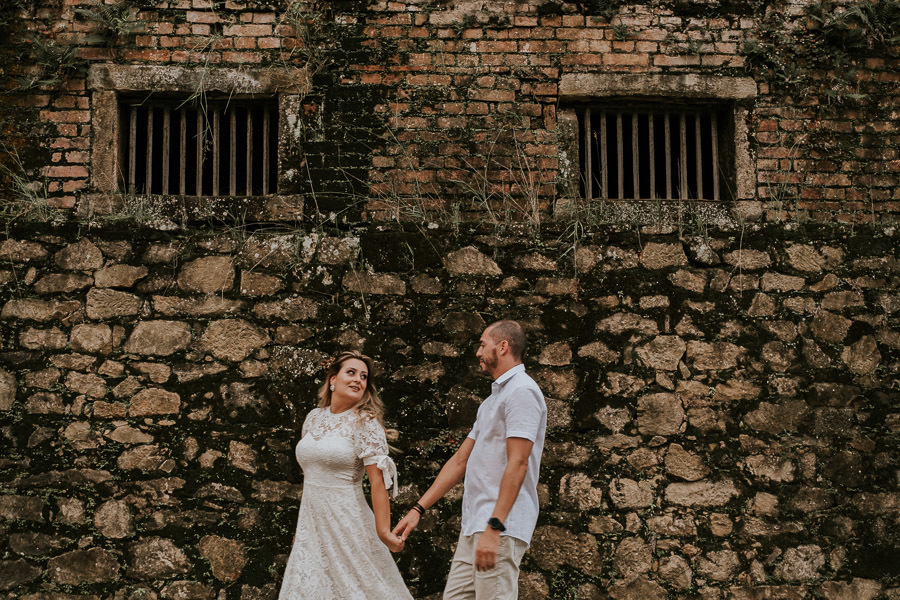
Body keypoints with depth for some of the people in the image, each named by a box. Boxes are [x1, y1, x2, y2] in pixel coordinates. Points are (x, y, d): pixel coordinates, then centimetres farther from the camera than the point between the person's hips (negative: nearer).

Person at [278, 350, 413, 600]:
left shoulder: (365, 423, -8)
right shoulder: (314, 418, 10)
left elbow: (378, 481, -15)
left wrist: (383, 530, -24)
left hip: (347, 522, -5)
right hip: (311, 524, 6)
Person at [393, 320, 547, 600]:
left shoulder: (522, 391, -9)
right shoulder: (494, 398, 23)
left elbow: (517, 463, -19)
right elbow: (460, 460, 22)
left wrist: (494, 527, -24)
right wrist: (418, 509, 17)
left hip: (500, 527, -10)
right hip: (473, 525, 10)